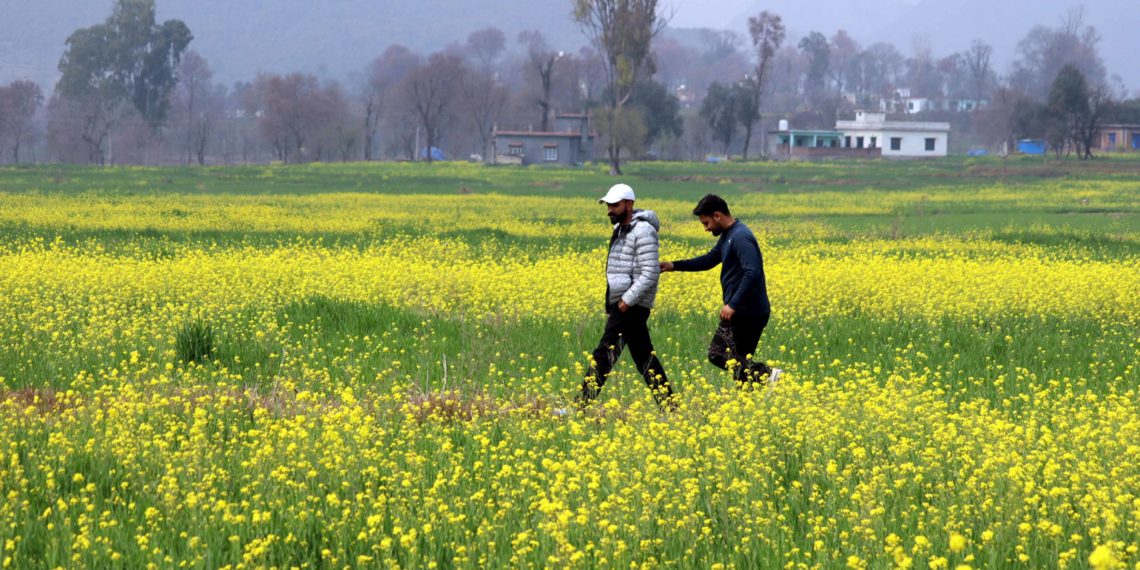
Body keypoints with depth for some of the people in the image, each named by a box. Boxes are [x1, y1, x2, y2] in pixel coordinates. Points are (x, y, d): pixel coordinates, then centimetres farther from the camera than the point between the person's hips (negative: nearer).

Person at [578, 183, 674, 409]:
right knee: (644, 356, 10)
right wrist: (610, 307, 21)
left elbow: (650, 273, -20)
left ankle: (582, 405, -9)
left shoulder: (642, 231, -14)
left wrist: (627, 300, -23)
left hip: (631, 305, -10)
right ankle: (667, 404, 12)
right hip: (621, 303, 10)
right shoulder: (621, 230, 17)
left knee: (604, 354, -10)